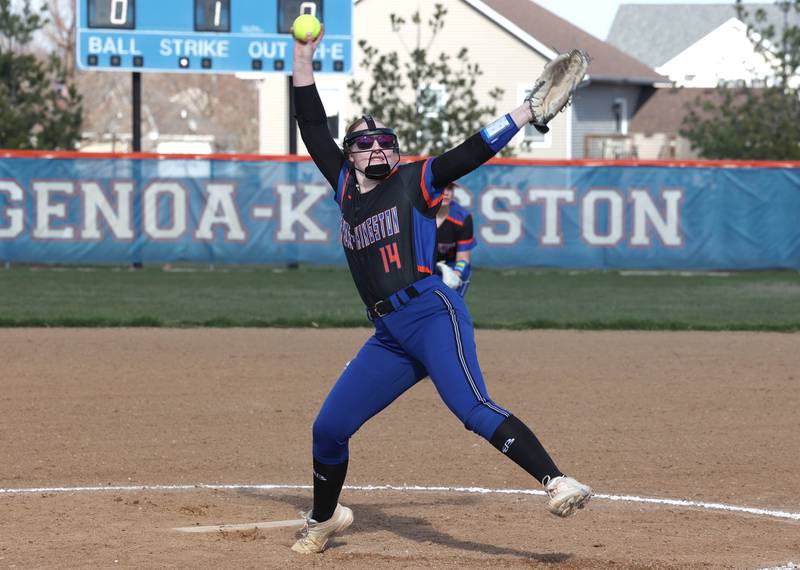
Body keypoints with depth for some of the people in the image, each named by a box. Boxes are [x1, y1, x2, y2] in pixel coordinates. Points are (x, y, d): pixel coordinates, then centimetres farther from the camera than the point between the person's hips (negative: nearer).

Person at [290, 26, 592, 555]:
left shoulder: (416, 180, 7)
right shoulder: (347, 188, 20)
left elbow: (474, 151, 1)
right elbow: (314, 129, 22)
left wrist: (529, 111, -6)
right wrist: (304, 59, 18)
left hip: (432, 313, -6)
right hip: (389, 334, 6)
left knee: (473, 409, -26)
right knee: (328, 428, 7)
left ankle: (557, 482, -36)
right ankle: (325, 519, 30)